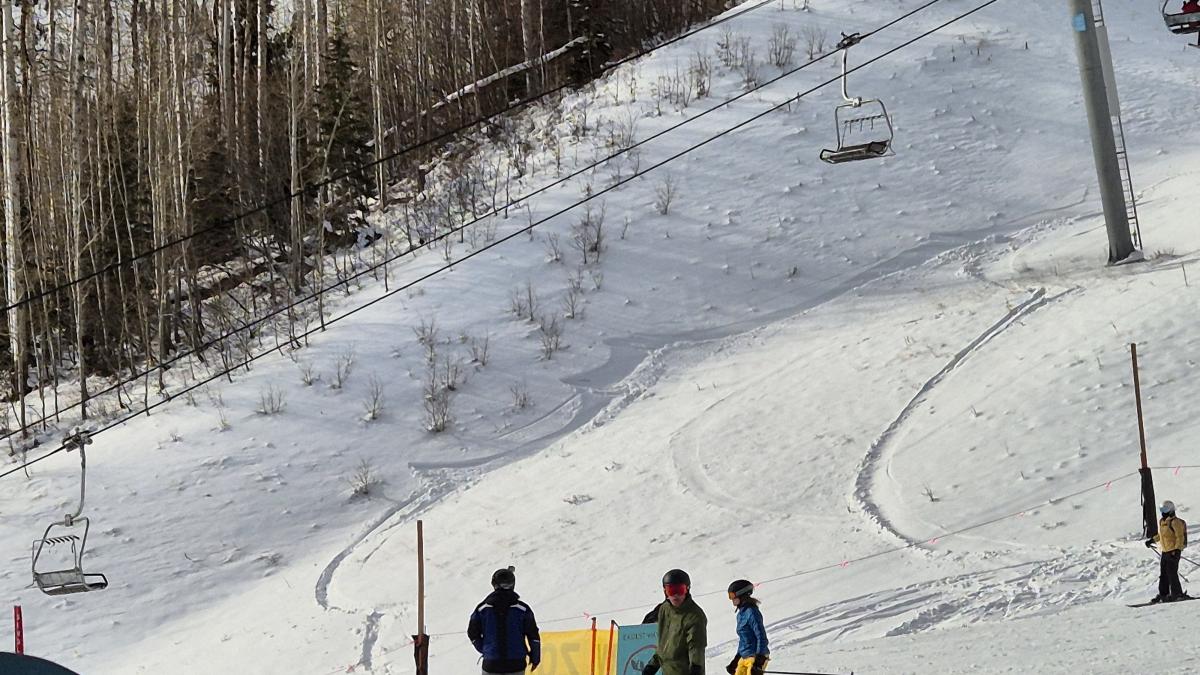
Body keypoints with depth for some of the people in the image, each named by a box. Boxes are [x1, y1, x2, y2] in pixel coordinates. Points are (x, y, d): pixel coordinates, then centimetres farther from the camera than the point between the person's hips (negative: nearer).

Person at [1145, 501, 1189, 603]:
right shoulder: (1161, 522, 13)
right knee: (1163, 574, 9)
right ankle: (1163, 594, 14)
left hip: (1173, 552, -9)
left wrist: (1177, 550, -24)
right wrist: (1152, 540, 28)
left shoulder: (1175, 522, -13)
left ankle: (1177, 594, -3)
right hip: (1164, 551, 9)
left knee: (1171, 573, -10)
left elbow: (1180, 537, -17)